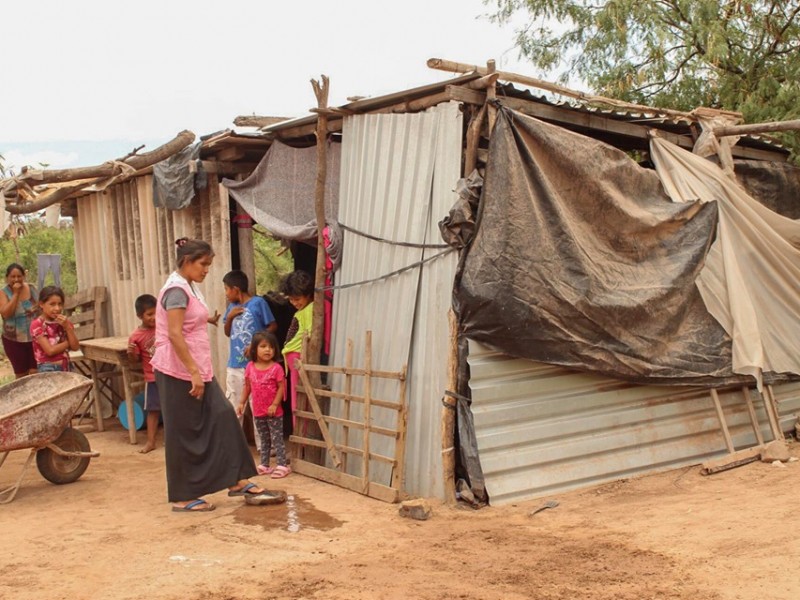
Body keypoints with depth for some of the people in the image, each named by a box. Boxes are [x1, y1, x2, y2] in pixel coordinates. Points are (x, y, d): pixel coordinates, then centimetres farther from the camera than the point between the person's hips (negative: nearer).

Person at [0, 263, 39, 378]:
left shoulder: (32, 288, 0)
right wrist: (16, 293, -21)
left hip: (35, 338, 1)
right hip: (14, 341, -1)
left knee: (36, 372, -1)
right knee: (21, 374, 10)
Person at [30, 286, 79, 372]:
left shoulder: (64, 322, 7)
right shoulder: (37, 324, -10)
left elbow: (75, 347, -1)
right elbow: (50, 350, -16)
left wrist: (67, 327, -11)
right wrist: (68, 343, -3)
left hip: (66, 367, 5)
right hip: (48, 369, -5)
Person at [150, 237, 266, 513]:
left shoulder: (190, 287, 14)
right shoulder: (177, 290, -17)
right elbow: (174, 334, -24)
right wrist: (193, 372, -25)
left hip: (197, 369, 10)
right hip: (179, 372, -9)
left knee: (223, 417, 8)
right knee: (183, 433, 0)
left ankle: (236, 480, 15)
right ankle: (182, 498, 11)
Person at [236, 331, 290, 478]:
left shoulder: (276, 368, -14)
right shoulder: (250, 367, 0)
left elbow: (281, 387, -12)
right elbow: (247, 386, 10)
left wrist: (274, 404, -18)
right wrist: (242, 403, 8)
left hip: (274, 412, -5)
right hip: (258, 411, 5)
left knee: (277, 439, -1)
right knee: (264, 440, 16)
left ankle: (282, 466, 3)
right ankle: (264, 465, 24)